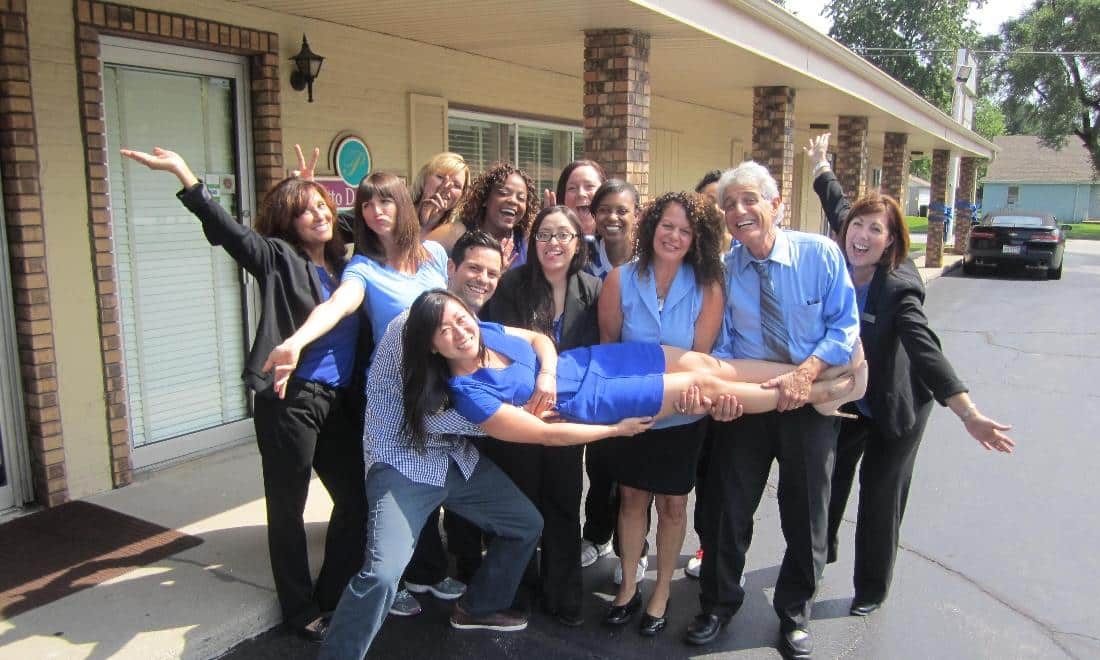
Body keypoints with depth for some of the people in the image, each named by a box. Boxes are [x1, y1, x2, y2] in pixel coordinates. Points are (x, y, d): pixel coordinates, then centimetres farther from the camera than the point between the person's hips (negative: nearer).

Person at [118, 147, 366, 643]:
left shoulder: (342, 263, 13)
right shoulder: (278, 259, -1)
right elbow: (225, 228, -15)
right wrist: (183, 173, -26)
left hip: (339, 401, 6)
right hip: (290, 400, -6)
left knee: (355, 497, 12)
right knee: (288, 508, 5)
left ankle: (333, 593, 32)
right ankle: (300, 610, 23)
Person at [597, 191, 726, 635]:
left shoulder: (708, 288, -14)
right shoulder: (621, 279, -12)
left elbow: (698, 356, -14)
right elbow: (608, 348, -6)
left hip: (680, 414, 0)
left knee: (672, 503, 12)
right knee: (632, 497, 15)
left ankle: (662, 592, 32)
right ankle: (628, 586, 33)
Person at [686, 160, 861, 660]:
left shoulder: (820, 253, -11)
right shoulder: (722, 268, -6)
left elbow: (844, 325, -11)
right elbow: (720, 342, -2)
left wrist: (807, 371, -25)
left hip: (810, 401, -1)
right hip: (745, 401, 1)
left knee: (805, 514, 13)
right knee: (728, 507, 9)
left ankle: (794, 613, 38)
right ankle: (718, 603, 35)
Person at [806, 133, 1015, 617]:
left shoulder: (900, 287, -25)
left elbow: (925, 349, -36)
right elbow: (836, 207, 8)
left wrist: (968, 414, -47)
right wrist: (820, 165, 25)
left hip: (894, 410, -5)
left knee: (880, 496, 5)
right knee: (826, 481, 16)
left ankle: (872, 588, 24)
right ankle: (821, 554, 42)